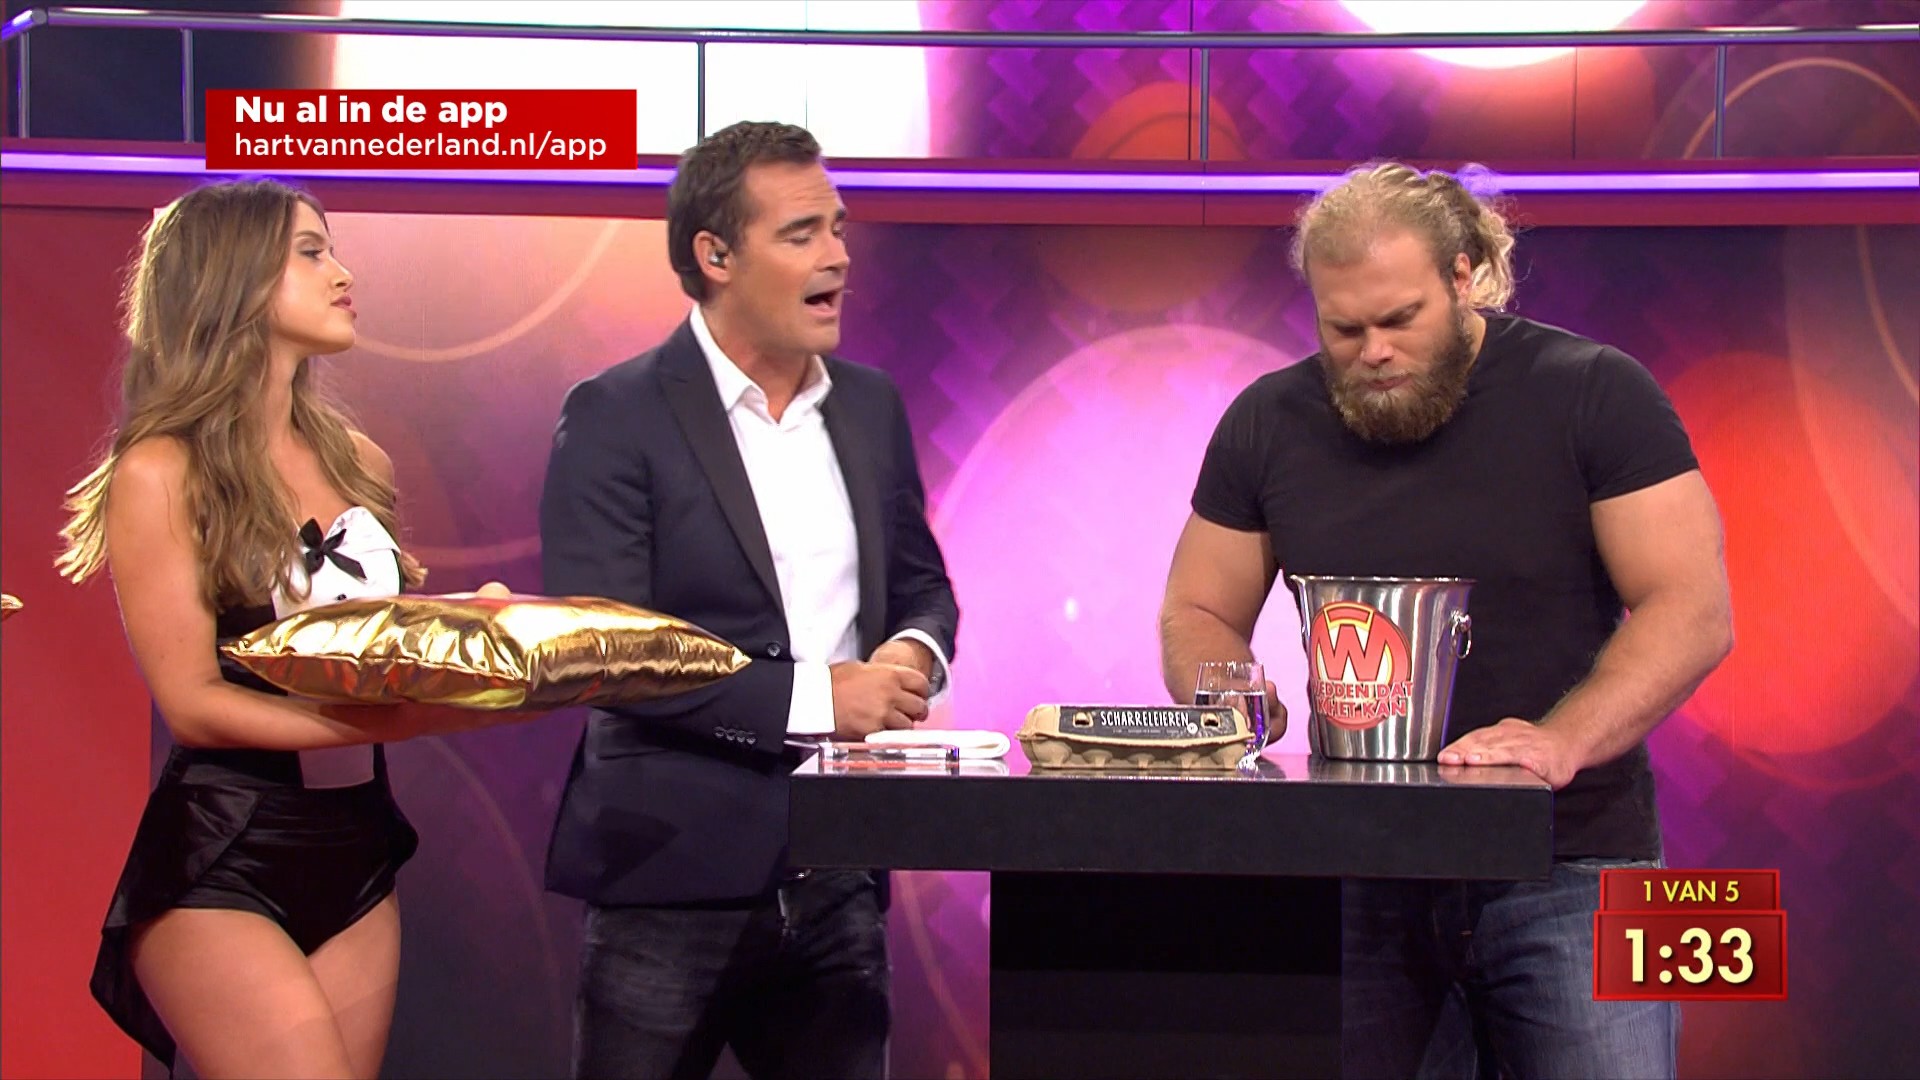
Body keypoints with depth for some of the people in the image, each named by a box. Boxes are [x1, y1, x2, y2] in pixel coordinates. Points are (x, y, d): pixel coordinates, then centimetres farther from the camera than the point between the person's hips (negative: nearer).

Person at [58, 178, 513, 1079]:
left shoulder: (357, 463, 8)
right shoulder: (163, 473, -8)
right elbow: (190, 701, -13)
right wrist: (403, 721, -24)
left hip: (357, 852, 6)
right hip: (218, 868, -6)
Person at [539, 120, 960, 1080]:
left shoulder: (871, 405, 11)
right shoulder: (614, 418, -7)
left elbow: (921, 585, 20)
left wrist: (916, 650, -4)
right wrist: (812, 696, -18)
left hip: (839, 880, 5)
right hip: (673, 881, -5)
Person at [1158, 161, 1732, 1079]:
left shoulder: (1594, 394, -4)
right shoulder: (1269, 424, 7)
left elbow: (1693, 610, -9)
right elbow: (1196, 616, 12)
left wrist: (1562, 742, -25)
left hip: (1568, 871, -2)